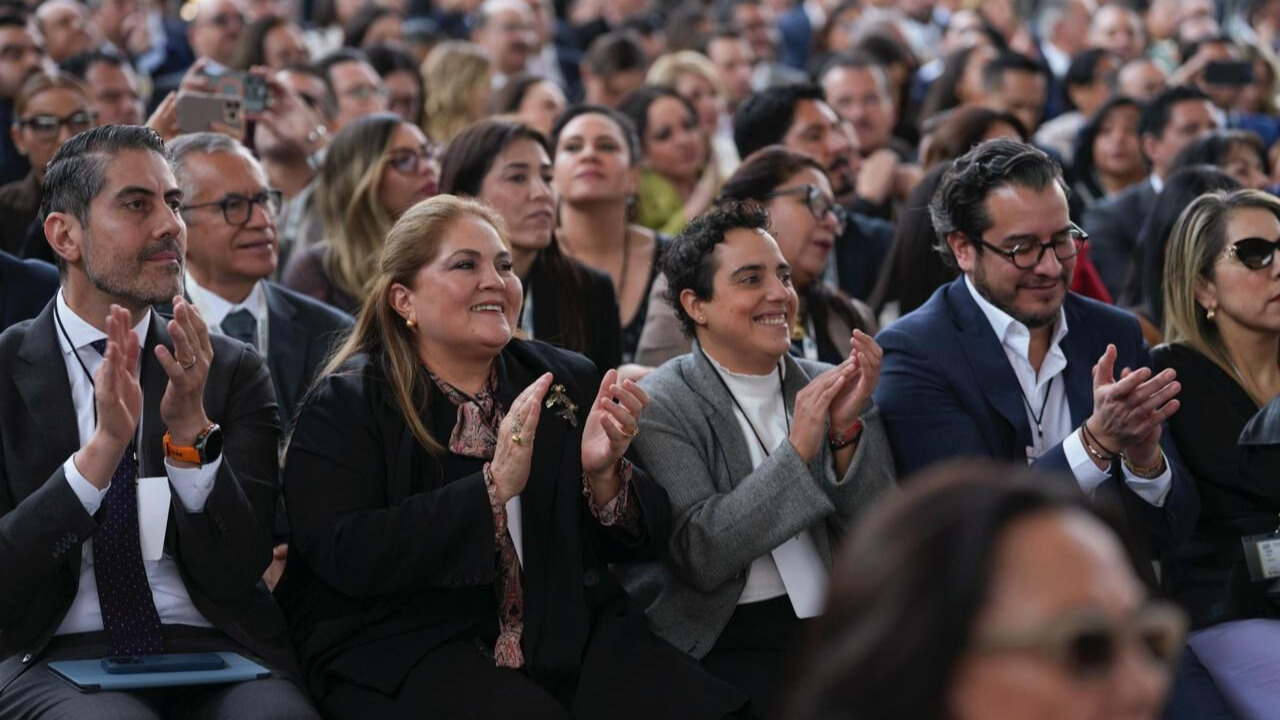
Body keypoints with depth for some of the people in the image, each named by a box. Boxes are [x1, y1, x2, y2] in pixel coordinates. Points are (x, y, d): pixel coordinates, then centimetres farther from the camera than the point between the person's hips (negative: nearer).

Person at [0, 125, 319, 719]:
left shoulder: (235, 371, 10)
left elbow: (237, 573, 1)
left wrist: (191, 430, -14)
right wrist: (101, 451, -18)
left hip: (215, 649, 2)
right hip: (60, 658, -2)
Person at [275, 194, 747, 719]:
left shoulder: (569, 382, 11)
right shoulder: (344, 405, -1)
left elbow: (646, 541, 10)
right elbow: (344, 557, -16)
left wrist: (604, 474, -13)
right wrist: (494, 486, -21)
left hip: (570, 633, 5)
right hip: (409, 649, -4)